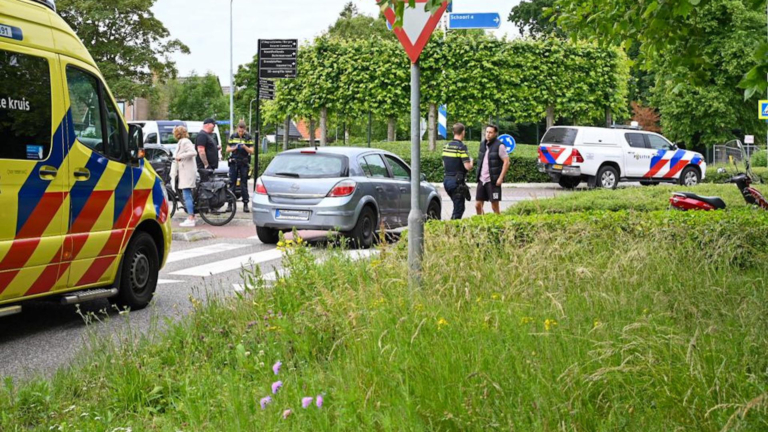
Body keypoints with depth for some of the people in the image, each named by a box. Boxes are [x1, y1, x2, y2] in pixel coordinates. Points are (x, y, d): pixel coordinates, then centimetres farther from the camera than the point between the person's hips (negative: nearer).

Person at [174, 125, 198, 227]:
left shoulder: (185, 142, -12)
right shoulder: (182, 142, 18)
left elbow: (193, 152, -25)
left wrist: (180, 156, -20)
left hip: (187, 172, -10)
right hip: (185, 172, 10)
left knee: (187, 196, -12)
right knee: (188, 195, 13)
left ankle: (191, 219, -15)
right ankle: (192, 218, 16)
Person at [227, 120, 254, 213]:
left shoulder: (248, 138, 0)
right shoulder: (233, 137, 7)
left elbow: (251, 151, -3)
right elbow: (227, 149, 8)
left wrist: (245, 147, -21)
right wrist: (234, 148, -12)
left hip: (244, 163, -2)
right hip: (234, 162, 2)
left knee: (244, 184, 0)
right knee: (232, 183, 1)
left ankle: (245, 204, 2)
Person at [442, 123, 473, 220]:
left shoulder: (446, 146, 8)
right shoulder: (461, 147, -15)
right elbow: (467, 167, -19)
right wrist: (471, 162, 2)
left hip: (447, 180, 8)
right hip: (457, 182, -8)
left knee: (458, 207, 21)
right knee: (458, 209, -1)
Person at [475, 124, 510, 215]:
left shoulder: (499, 146, -8)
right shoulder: (483, 144, 13)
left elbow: (506, 162, -11)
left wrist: (500, 178, -16)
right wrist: (478, 176, 14)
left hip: (493, 181, -6)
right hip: (481, 180, 7)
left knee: (495, 207, -2)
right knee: (478, 205, 6)